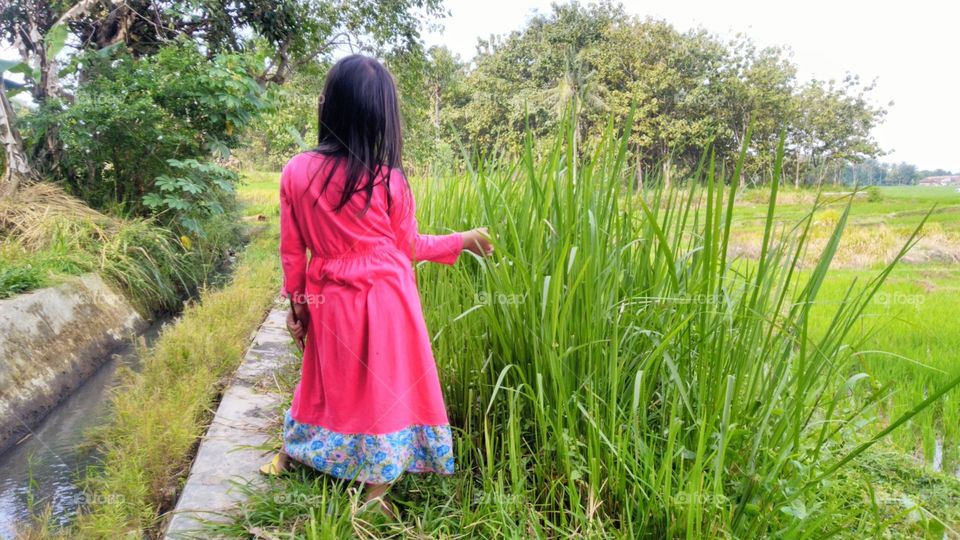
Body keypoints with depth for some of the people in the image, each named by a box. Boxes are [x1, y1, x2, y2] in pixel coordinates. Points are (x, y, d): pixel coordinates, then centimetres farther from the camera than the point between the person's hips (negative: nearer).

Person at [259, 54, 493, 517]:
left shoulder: (296, 172, -7)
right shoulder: (388, 179, -14)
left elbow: (291, 252, 0)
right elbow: (409, 248, 0)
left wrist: (296, 304, 14)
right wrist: (463, 240, 13)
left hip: (328, 303, 3)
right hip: (385, 302, -3)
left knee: (329, 382, 24)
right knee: (384, 388, 11)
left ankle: (289, 455, 44)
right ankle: (375, 493, 24)